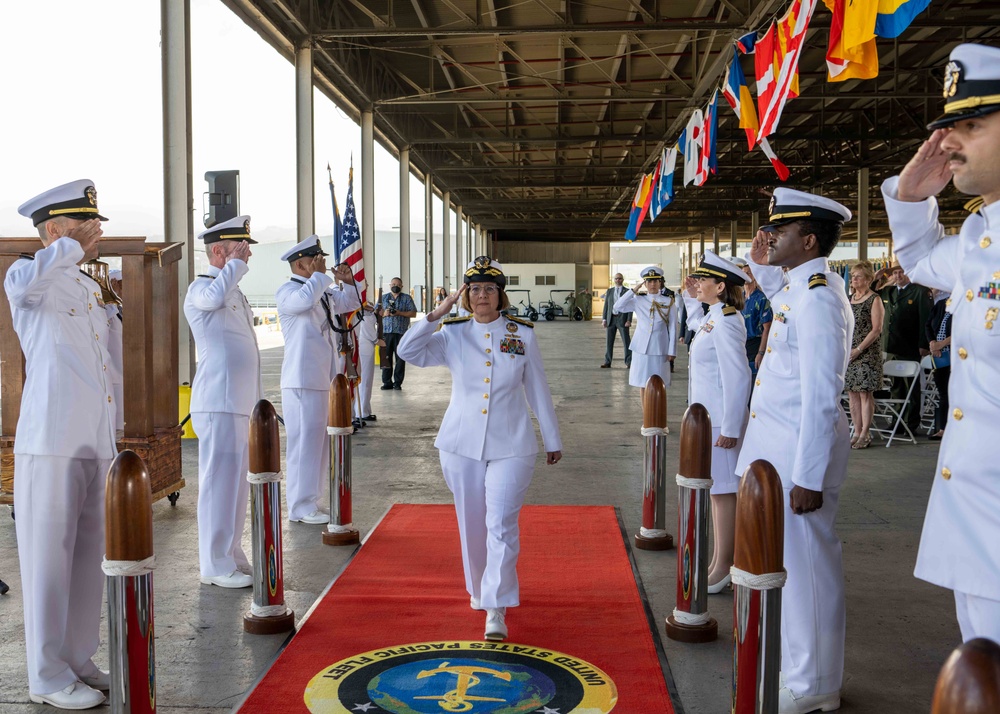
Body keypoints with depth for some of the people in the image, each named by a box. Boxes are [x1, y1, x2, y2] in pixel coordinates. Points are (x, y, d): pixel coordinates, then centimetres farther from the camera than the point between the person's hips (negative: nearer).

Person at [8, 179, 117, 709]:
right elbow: (23, 282, -33)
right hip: (50, 445, -7)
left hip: (97, 444, 7)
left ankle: (78, 660, 25)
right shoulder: (31, 278, -5)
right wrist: (76, 247, -20)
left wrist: (113, 436, 22)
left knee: (90, 556, 13)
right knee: (49, 558, 1)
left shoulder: (90, 288, 18)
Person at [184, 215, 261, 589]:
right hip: (219, 404, -9)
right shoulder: (200, 287, -8)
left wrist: (257, 404, 24)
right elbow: (214, 297, -36)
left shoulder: (234, 292, 20)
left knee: (237, 484, 15)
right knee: (220, 482, -5)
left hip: (241, 403, 9)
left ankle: (231, 556, 25)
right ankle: (216, 566, 2)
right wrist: (235, 263, -19)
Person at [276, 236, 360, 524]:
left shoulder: (325, 292, 16)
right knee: (304, 442, -6)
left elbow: (350, 303, 30)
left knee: (322, 441, 14)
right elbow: (305, 300, -32)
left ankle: (313, 501, 25)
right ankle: (301, 508, 1)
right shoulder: (287, 291, -9)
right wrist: (319, 274, -16)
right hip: (303, 380, -9)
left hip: (327, 378, 9)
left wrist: (349, 282, 11)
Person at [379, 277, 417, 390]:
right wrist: (384, 313, -6)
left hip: (401, 331, -2)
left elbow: (413, 313, 2)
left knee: (400, 358, -3)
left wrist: (399, 313, -9)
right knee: (386, 357, 0)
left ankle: (398, 382, 3)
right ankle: (387, 382, 6)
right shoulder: (383, 298, 17)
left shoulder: (407, 298, 10)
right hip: (386, 331, 2)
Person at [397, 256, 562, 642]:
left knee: (501, 524, -9)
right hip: (461, 445, 2)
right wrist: (437, 314, -16)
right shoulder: (453, 334, 2)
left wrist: (552, 440, 11)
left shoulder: (522, 334, 1)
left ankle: (497, 609, -5)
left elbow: (538, 391, 6)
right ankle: (478, 587, 37)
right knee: (472, 523, 13)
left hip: (510, 446, -2)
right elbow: (408, 351, -11)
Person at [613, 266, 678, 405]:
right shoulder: (638, 300, 3)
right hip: (641, 349, 2)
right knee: (643, 384, 7)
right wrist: (634, 289, -10)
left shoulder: (669, 301, 0)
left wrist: (671, 352, -4)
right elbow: (618, 307, -10)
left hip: (660, 350, -1)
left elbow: (672, 328, 0)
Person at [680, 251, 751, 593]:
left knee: (723, 490, -2)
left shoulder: (725, 322, -20)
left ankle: (724, 567, 7)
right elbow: (695, 324, 38)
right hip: (707, 416, 10)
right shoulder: (712, 317, 10)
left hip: (720, 420, -10)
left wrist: (730, 428, -23)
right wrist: (691, 297, 23)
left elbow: (738, 378, -24)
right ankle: (718, 557, 28)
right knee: (715, 489, 16)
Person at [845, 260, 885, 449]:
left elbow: (876, 330, -11)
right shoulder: (850, 298, 14)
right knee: (852, 393, 6)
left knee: (865, 392, -5)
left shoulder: (874, 300, -5)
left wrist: (859, 349, -15)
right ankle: (857, 432, 12)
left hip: (867, 353, -6)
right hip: (849, 352, 7)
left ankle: (865, 434, 0)